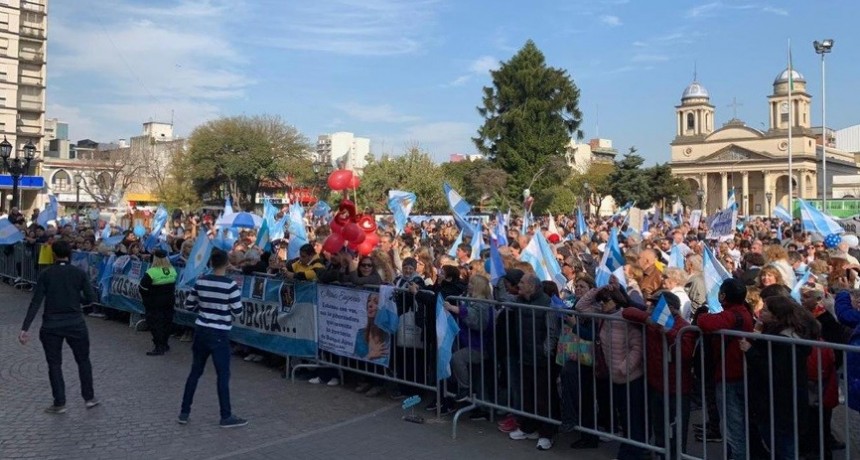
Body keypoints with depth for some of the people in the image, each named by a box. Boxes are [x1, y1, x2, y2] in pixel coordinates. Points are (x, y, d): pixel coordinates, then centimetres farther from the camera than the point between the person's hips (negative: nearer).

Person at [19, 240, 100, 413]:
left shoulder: (45, 275, -4)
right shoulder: (80, 273, -4)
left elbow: (35, 303, -9)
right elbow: (90, 298, -7)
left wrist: (25, 328, -9)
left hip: (51, 326, 0)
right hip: (75, 324, 0)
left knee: (54, 364, 11)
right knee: (83, 360, 15)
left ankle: (59, 403, 15)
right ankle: (89, 398, 20)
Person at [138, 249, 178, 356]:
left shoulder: (151, 273, -19)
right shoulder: (172, 271, 0)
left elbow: (142, 288, -13)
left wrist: (144, 298, 5)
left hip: (154, 303, -6)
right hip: (169, 301, 6)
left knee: (155, 323, 0)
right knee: (167, 322, 14)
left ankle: (159, 347, -3)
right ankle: (164, 345, 24)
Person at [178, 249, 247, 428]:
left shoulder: (200, 281, 0)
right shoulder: (230, 285, -16)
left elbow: (189, 305, 9)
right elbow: (238, 312, -11)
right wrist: (237, 294, 6)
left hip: (201, 330, 5)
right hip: (219, 334, -5)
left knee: (195, 372, 16)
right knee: (223, 375, 4)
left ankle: (184, 413, 24)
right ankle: (226, 417, 12)